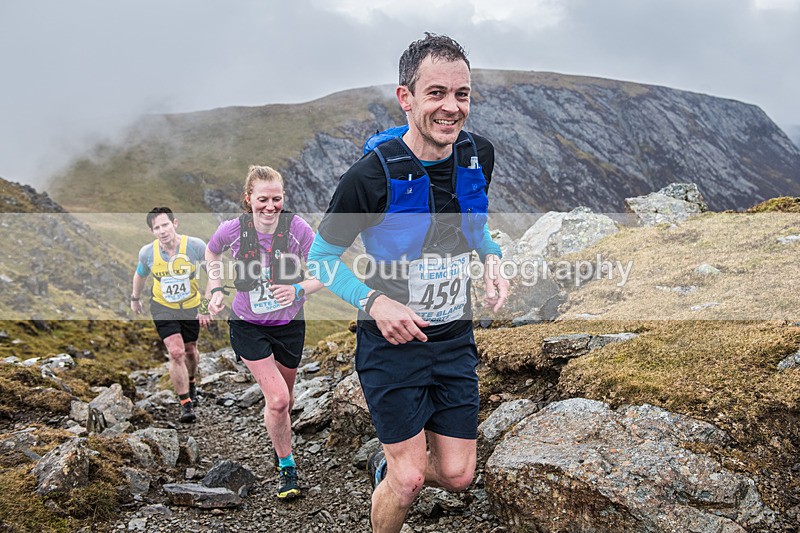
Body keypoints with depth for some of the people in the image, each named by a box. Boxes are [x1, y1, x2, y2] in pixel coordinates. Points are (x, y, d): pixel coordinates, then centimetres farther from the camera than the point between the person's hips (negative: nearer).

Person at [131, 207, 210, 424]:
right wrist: (135, 298, 21)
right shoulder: (147, 252, -15)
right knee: (176, 353, -15)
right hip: (163, 308, 0)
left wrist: (207, 306, -12)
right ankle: (186, 405, -5)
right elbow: (140, 275, 7)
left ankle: (191, 383, 49)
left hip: (191, 307, 1)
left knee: (190, 351, 16)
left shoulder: (195, 245, -21)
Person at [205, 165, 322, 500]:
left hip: (289, 325, 1)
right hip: (248, 326, -1)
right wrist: (216, 289, -5)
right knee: (277, 399, -12)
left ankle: (279, 434, 53)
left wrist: (298, 290, -37)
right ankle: (286, 466, 10)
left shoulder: (296, 227, -21)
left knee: (286, 396, 19)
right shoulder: (233, 230, -16)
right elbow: (211, 252, 7)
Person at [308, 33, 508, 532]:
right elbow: (322, 256, -9)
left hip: (455, 341, 5)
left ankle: (388, 466, 41)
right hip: (393, 342, -5)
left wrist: (492, 259, -5)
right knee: (410, 480, -2)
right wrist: (374, 301, -24)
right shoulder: (372, 176, -21)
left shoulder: (479, 155, -5)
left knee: (457, 475, 9)